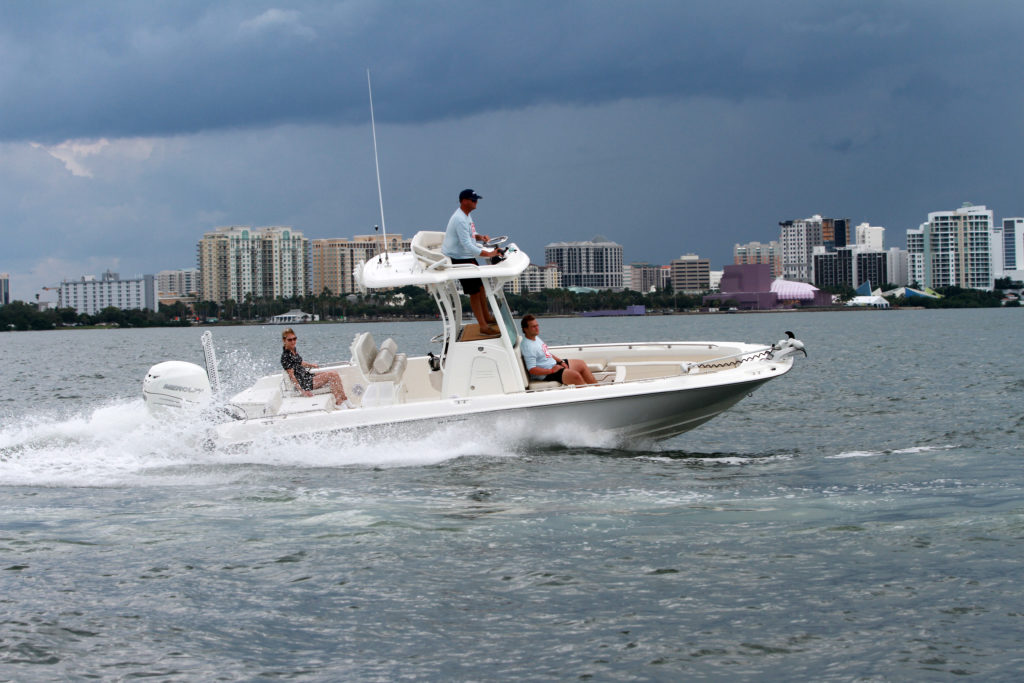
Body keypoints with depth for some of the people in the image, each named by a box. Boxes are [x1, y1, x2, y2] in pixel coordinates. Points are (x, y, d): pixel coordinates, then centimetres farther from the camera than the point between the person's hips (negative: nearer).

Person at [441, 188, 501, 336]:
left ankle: (486, 317, 35)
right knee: (474, 292, -8)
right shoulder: (460, 220, -26)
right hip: (460, 259, -11)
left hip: (468, 257, 11)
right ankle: (483, 326, -6)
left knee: (480, 286, 20)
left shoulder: (466, 215, 9)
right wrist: (488, 254, -32)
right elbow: (467, 245, -31)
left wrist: (479, 237, 0)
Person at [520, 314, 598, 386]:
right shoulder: (527, 346, -22)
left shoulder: (536, 338, 11)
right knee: (575, 375, -24)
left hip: (554, 364, 11)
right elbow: (532, 370, -28)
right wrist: (552, 370, -24)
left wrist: (561, 361, 7)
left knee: (581, 364, 14)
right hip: (547, 374, -11)